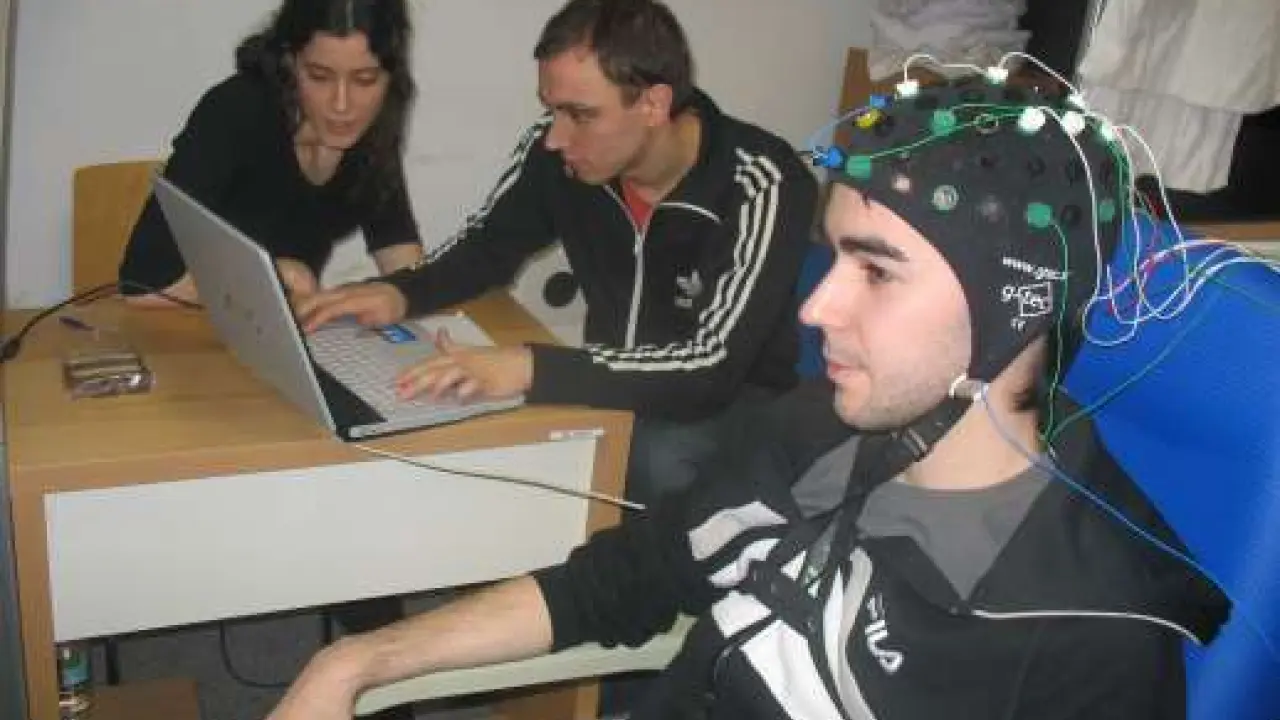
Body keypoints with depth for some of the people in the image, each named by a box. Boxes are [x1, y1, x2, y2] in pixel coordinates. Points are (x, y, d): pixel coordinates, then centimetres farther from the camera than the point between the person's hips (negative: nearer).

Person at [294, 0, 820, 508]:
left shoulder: (761, 187, -27)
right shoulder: (556, 152, -12)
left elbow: (711, 369, -36)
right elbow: (487, 246, 6)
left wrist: (533, 369, -47)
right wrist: (401, 292, -16)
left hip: (737, 398, -4)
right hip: (618, 379, 4)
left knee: (652, 459, -35)